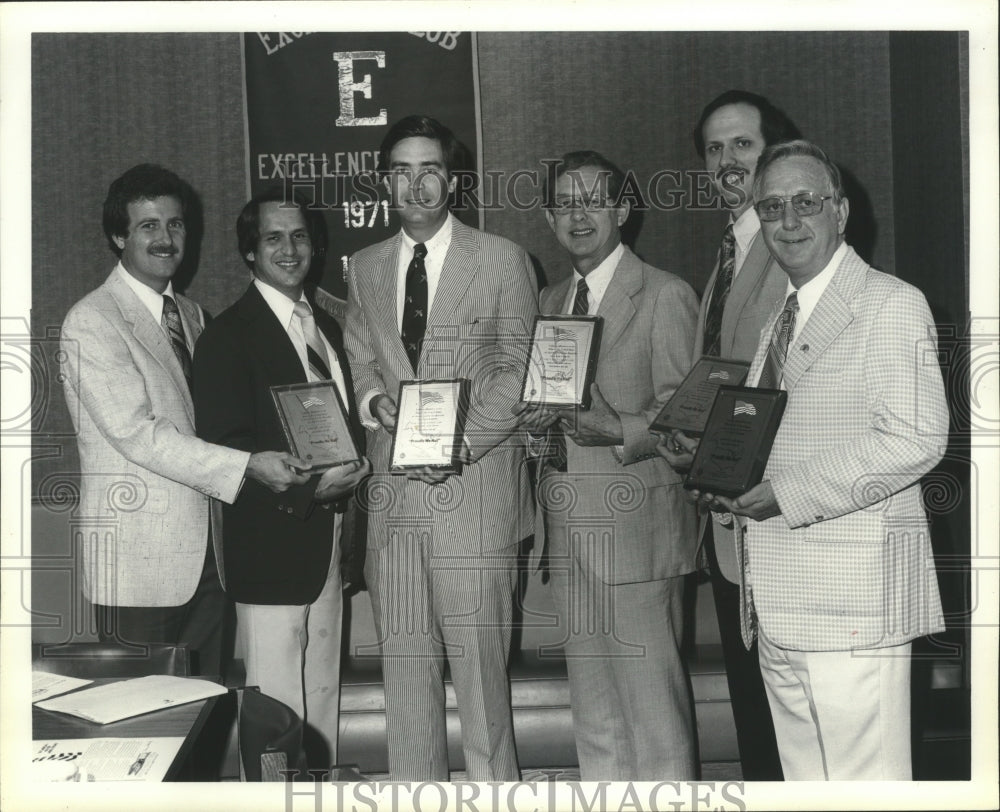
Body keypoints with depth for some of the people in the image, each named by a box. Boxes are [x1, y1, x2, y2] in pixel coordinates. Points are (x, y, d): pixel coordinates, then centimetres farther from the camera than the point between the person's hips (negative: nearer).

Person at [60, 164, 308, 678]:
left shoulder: (190, 314, 17)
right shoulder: (90, 322, -8)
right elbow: (137, 433, -17)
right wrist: (247, 466, -21)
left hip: (205, 551, 7)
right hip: (139, 558, -7)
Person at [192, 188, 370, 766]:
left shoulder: (327, 327, 15)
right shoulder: (228, 335, -10)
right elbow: (223, 447, -16)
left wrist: (354, 465, -1)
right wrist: (308, 485, -23)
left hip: (328, 540, 8)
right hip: (271, 547, -7)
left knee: (323, 699, 17)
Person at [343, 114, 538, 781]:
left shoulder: (502, 260, 1)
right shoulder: (365, 268, 14)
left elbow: (518, 369, -1)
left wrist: (461, 440, -14)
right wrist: (374, 400, -2)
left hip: (474, 482, -4)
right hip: (394, 487, 4)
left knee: (478, 657, -4)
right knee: (403, 655, 8)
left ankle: (493, 787, 10)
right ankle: (413, 791, 19)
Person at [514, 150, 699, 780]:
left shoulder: (666, 296, -4)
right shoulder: (551, 301, 17)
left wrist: (619, 432, -23)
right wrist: (536, 419, 0)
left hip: (635, 523, -6)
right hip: (568, 527, 7)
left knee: (652, 694, -3)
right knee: (592, 703, 13)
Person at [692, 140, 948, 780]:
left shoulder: (893, 305, -6)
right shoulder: (783, 318, 20)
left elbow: (916, 439, -18)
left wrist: (786, 493, -20)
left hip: (851, 605, -8)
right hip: (779, 607, 8)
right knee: (805, 784, 15)